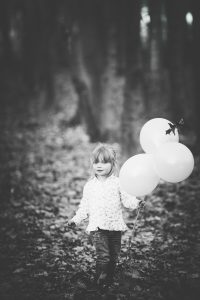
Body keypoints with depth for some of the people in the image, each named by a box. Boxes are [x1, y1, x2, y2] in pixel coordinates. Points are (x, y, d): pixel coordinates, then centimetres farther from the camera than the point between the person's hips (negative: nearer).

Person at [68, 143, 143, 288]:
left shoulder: (118, 183, 2)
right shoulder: (90, 185, 7)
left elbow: (127, 200, -2)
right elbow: (85, 206, 14)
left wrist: (136, 201, -22)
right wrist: (76, 219, 5)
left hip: (115, 225, 1)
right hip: (98, 226, -1)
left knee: (114, 256, 8)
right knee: (103, 255, -15)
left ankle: (109, 279, 24)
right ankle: (100, 279, -4)